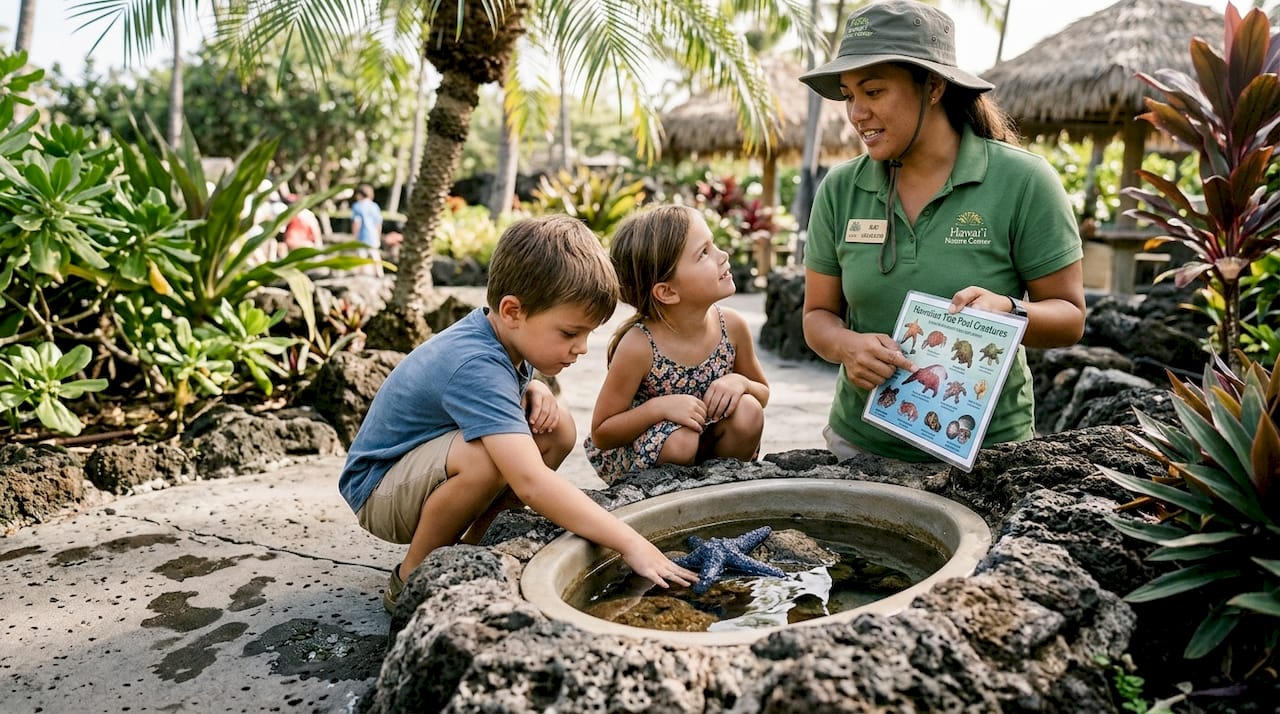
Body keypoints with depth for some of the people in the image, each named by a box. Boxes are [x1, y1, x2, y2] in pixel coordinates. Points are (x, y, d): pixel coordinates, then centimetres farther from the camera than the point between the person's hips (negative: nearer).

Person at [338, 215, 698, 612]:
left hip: (429, 467, 9)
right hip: (378, 490, -8)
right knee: (487, 457, -38)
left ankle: (466, 547, 4)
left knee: (558, 432, -10)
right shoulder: (475, 367, -34)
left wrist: (534, 392, -8)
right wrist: (631, 545, -45)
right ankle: (409, 580, -13)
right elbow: (531, 483, -44)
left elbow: (505, 391, 18)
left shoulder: (506, 334, -6)